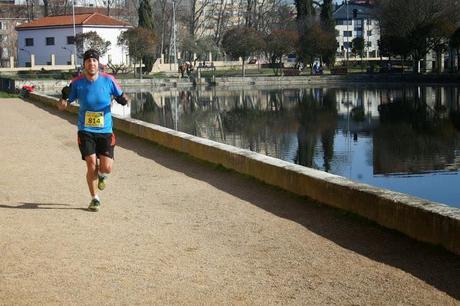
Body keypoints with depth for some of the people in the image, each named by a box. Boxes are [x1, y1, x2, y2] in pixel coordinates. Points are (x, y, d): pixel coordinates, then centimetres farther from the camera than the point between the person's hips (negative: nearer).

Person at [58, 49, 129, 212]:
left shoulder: (108, 80, -4)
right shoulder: (77, 82, -3)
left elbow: (122, 97, 8)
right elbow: (61, 106, 2)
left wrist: (123, 99, -16)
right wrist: (64, 96, -20)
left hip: (105, 131, 0)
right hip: (86, 131, 0)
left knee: (106, 167, -7)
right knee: (91, 165, -8)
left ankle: (101, 176, 32)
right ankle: (94, 198, 13)